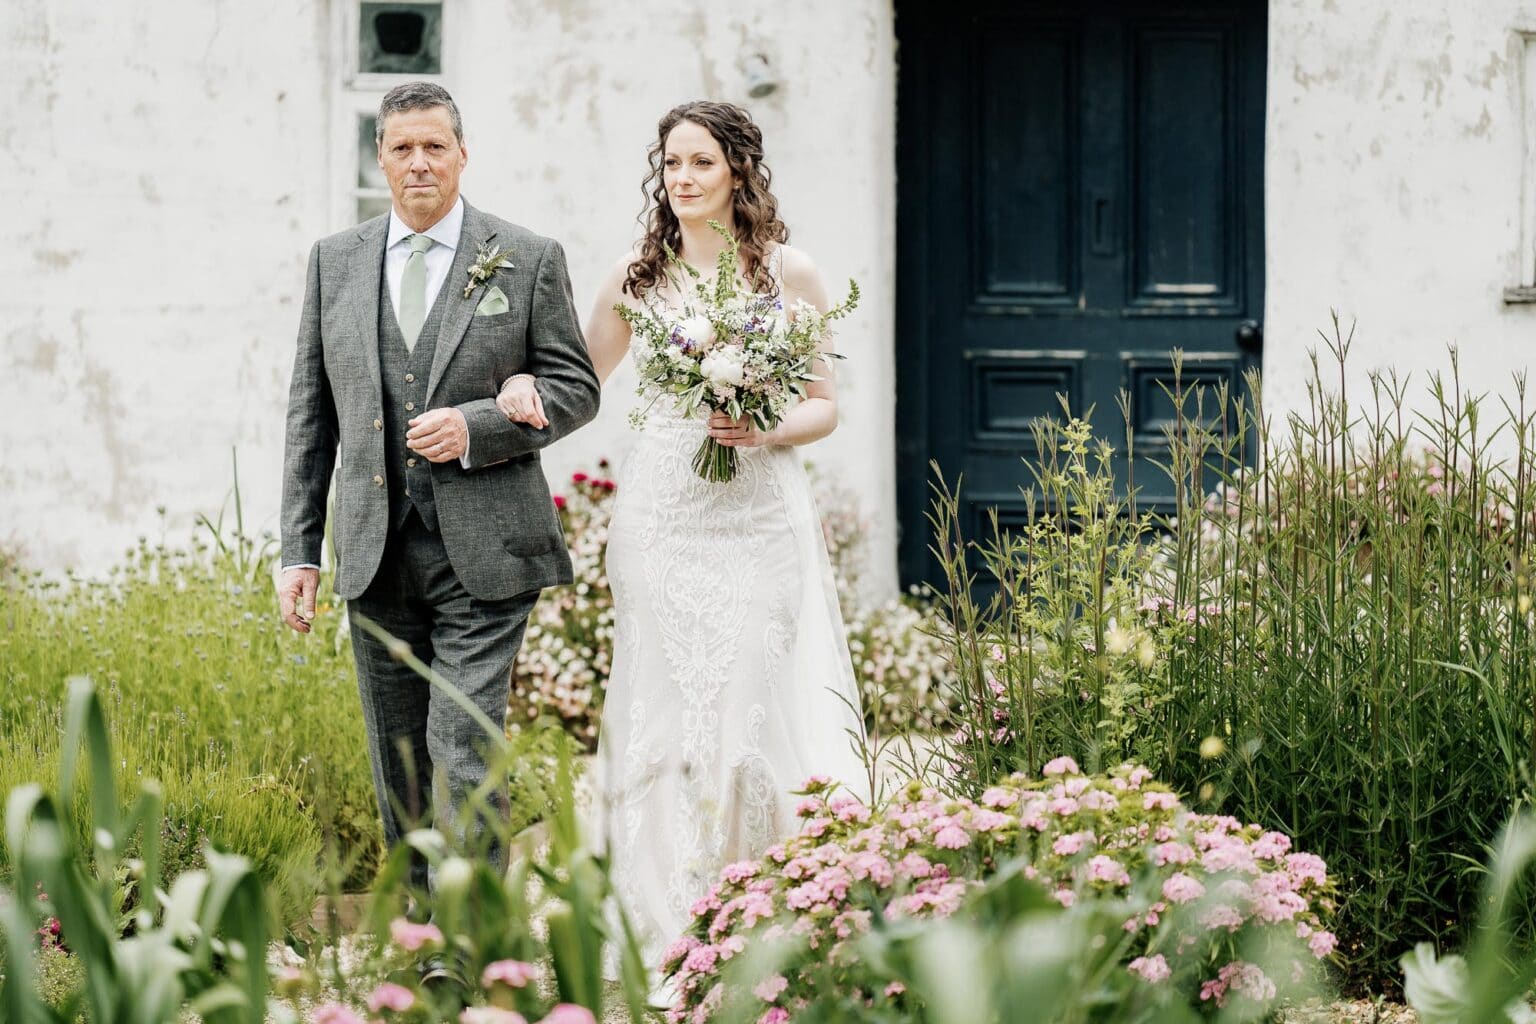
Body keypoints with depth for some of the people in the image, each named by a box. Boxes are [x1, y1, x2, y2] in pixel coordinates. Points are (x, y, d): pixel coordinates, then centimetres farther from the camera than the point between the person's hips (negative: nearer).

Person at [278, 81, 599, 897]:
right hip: (375, 552, 4)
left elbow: (575, 389, 3)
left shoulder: (528, 260, 2)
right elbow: (311, 413, 11)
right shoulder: (335, 261, 10)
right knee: (397, 762, 10)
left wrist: (477, 425, -14)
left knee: (464, 749, -12)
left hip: (483, 552, -4)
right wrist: (297, 549, 5)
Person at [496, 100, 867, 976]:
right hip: (664, 512, 2)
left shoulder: (790, 272, 4)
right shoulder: (639, 277, 9)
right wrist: (525, 387, -2)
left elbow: (828, 405, 7)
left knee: (761, 700, -6)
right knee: (669, 706, -2)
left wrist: (768, 431, -12)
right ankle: (678, 928, 3)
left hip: (762, 514, -2)